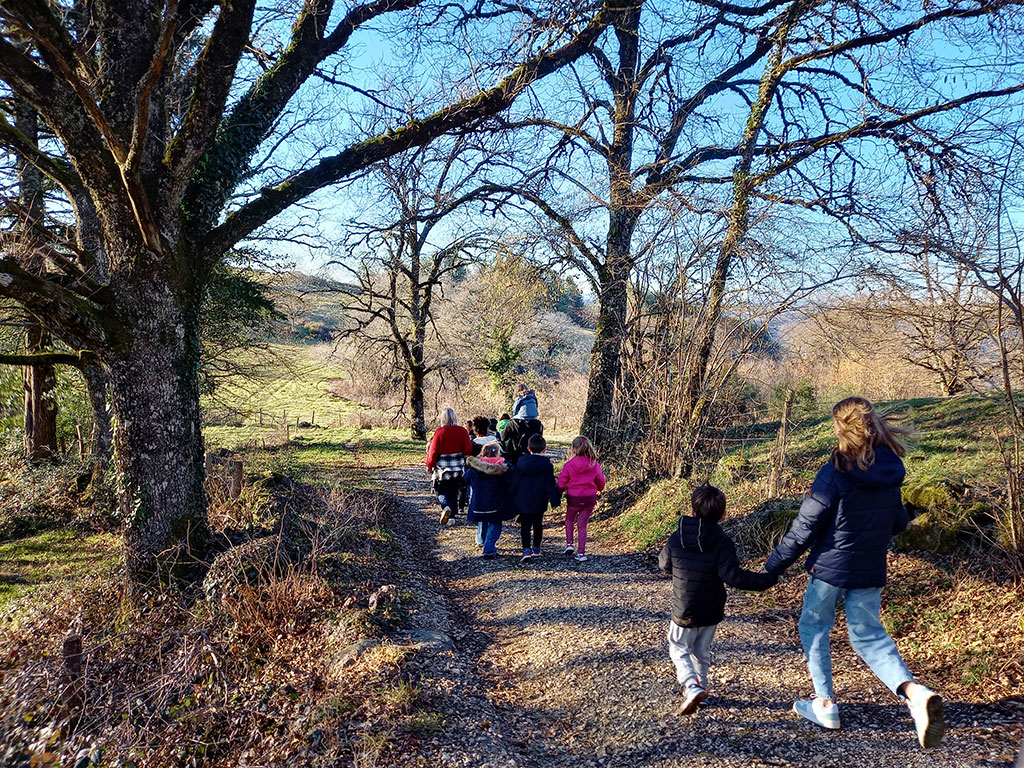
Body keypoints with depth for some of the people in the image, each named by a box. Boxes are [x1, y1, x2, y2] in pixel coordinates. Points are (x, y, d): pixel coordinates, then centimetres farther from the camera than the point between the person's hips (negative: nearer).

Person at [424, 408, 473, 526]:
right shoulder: (462, 431, -5)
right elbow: (468, 450, -6)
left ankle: (446, 507, -18)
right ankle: (451, 516, 18)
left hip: (442, 467, -3)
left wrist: (429, 465, 6)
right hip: (458, 468, 3)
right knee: (454, 492, 16)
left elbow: (433, 451, -8)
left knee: (441, 491, 10)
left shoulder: (439, 432, -13)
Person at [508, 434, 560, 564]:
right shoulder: (547, 464, -9)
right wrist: (554, 500, -3)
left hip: (523, 501, 0)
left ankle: (527, 549, -12)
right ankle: (536, 548, 28)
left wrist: (512, 495, 12)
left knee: (525, 525, 4)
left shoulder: (521, 461, -5)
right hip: (539, 503, 0)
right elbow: (550, 484, -9)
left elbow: (515, 481, 0)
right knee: (538, 524, 18)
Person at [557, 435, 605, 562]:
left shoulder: (569, 465, -12)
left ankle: (569, 544, 14)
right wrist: (598, 490, 29)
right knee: (582, 525, 12)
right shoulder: (595, 464, -5)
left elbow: (561, 483, -8)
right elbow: (601, 481, 8)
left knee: (570, 520, 25)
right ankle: (581, 553, 10)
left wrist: (563, 490, 14)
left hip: (573, 499, -2)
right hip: (589, 499, 2)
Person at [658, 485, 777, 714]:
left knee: (679, 649, 14)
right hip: (712, 612, 2)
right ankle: (700, 685, 38)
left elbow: (664, 566, 3)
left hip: (684, 613, -2)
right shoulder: (722, 542, -17)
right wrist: (768, 580, -18)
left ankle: (692, 687, -6)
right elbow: (733, 575, -26)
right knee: (702, 650, 23)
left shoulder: (675, 540, -13)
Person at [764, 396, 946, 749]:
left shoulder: (835, 473, -20)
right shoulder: (891, 473, -1)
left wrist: (773, 566, -7)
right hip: (871, 572, 5)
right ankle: (913, 691, -11)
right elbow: (898, 522, 12)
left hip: (831, 567, -5)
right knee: (869, 635, 13)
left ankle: (825, 705, 20)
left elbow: (804, 528, -17)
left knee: (813, 627, 15)